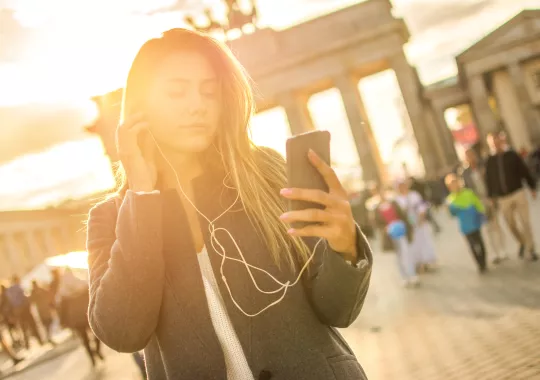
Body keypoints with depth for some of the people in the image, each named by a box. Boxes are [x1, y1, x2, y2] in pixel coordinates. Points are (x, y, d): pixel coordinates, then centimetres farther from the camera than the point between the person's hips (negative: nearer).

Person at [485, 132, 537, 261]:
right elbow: (489, 180, 7)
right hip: (503, 199, 2)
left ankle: (530, 249, 4)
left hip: (518, 194, -2)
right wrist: (491, 197, 5)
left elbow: (525, 171, 1)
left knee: (525, 222, -5)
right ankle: (522, 243, 33)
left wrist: (532, 187, 0)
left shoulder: (512, 155, 0)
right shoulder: (490, 161, 4)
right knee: (511, 225, 7)